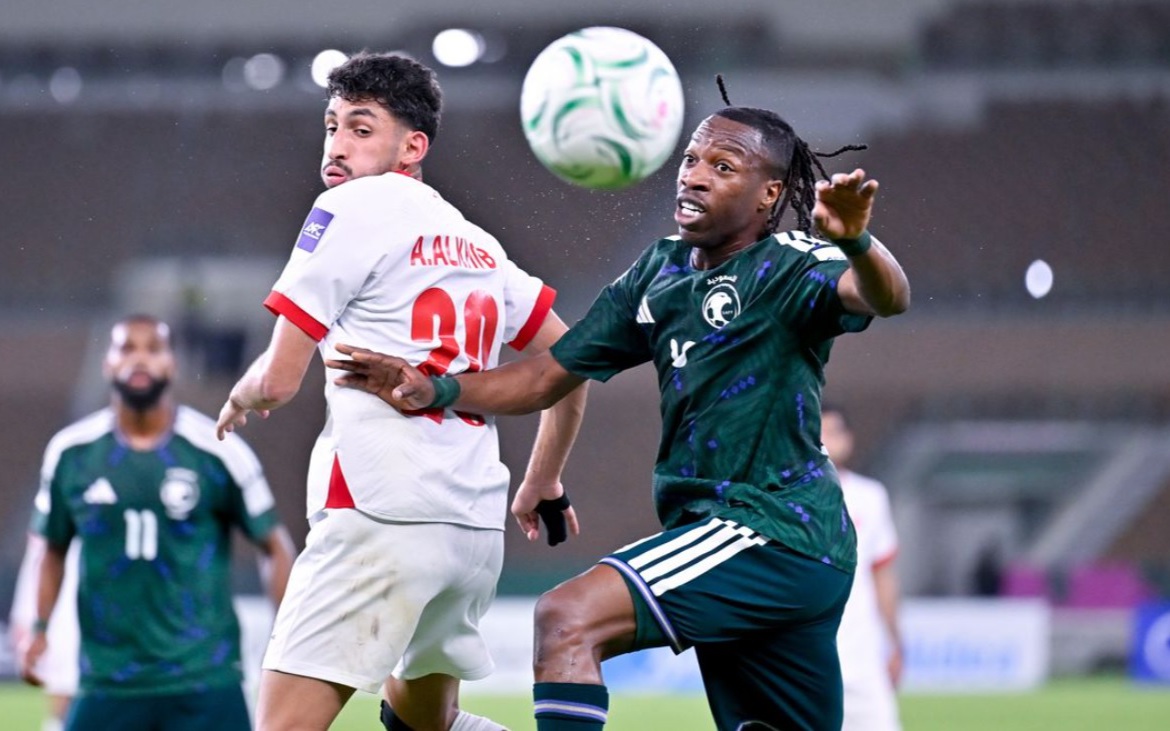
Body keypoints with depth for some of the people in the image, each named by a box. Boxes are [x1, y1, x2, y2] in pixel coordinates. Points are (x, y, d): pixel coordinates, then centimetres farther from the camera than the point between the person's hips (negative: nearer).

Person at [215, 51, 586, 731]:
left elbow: (279, 380, -5)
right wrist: (543, 485, 36)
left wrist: (240, 398, 18)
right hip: (476, 525, 9)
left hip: (383, 516, -9)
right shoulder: (474, 242, 19)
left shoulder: (352, 208, -3)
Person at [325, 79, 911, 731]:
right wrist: (434, 392, -2)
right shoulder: (659, 273, 13)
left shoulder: (790, 267, -9)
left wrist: (855, 243, -52)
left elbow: (885, 297, -30)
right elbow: (546, 379, 14)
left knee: (568, 618, -22)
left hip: (775, 535, -9)